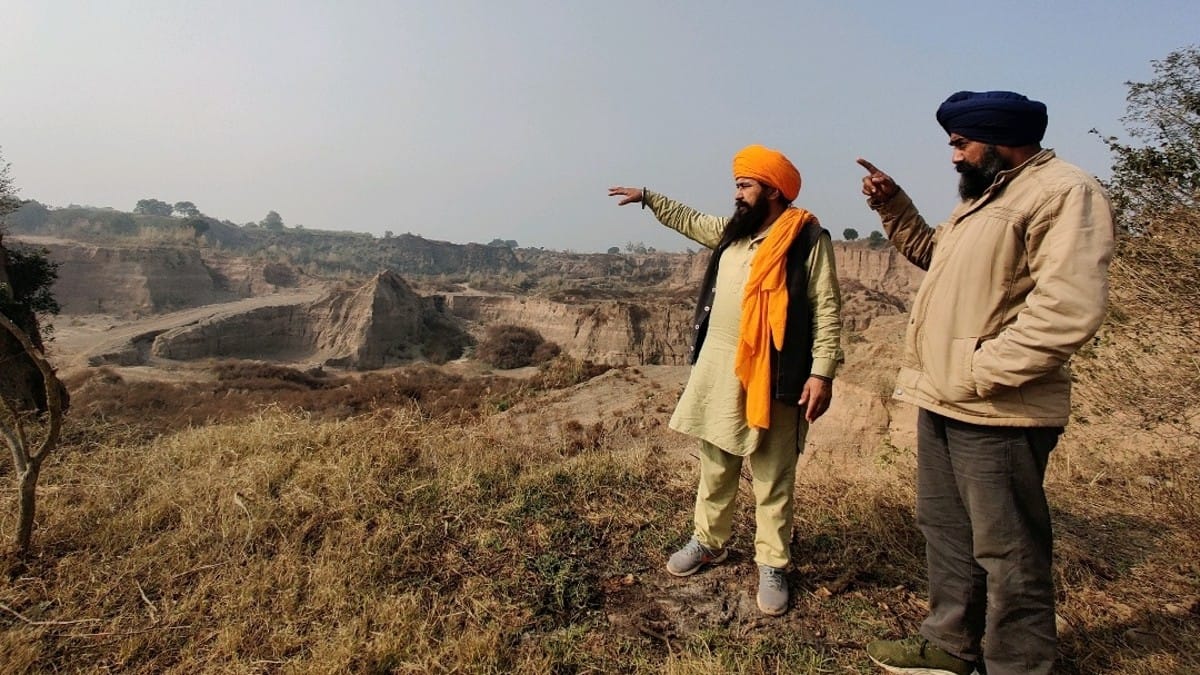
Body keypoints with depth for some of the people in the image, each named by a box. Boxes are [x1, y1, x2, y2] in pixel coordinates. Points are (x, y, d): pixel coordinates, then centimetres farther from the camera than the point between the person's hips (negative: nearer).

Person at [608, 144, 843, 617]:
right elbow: (689, 220, 30)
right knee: (715, 467, 17)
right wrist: (647, 198, 34)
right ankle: (709, 541, 34)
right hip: (717, 369, 7)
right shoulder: (731, 231, 12)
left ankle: (772, 566, 19)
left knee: (773, 480, 5)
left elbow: (828, 311, -12)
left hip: (771, 376, -6)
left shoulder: (809, 239, -8)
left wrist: (821, 372, -19)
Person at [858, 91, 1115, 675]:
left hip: (994, 413, -10)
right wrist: (893, 206, 15)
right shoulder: (986, 195, 18)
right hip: (941, 402, 10)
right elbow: (931, 253, 29)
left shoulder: (1064, 193, -13)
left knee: (1007, 551, 3)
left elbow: (1067, 310, -24)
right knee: (944, 528, 20)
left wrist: (976, 374, -23)